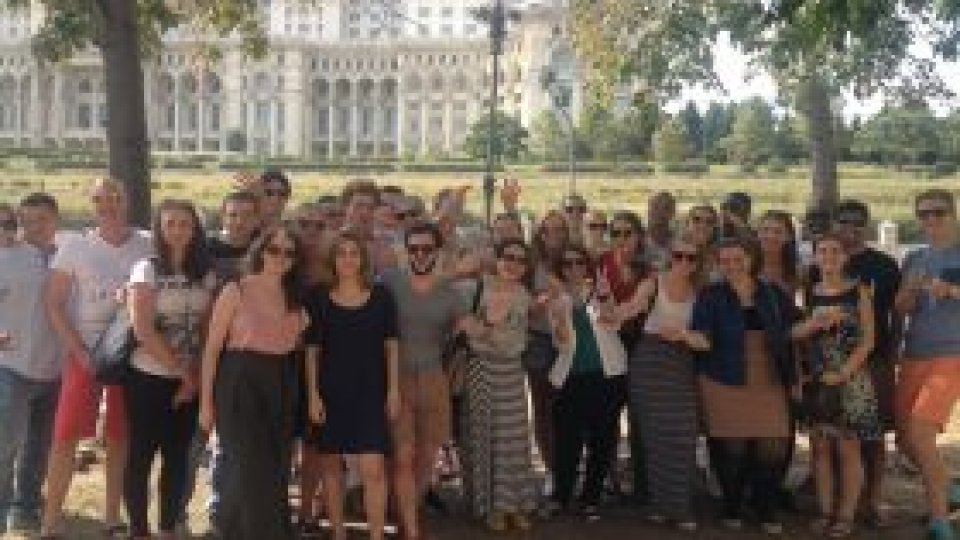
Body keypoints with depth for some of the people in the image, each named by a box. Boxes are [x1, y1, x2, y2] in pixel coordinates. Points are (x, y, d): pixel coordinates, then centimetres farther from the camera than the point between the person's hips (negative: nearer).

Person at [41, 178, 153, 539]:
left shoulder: (149, 248, 1)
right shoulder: (75, 248, -1)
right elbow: (54, 306, -2)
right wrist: (81, 353, -10)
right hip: (85, 352, -1)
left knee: (120, 438, 8)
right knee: (66, 435, -5)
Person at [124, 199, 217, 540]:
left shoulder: (206, 274, 6)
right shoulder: (147, 269, -6)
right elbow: (143, 329, -14)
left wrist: (196, 375, -4)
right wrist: (181, 371, -13)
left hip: (191, 381, 4)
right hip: (150, 377, -4)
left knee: (178, 457, 9)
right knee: (141, 456, 2)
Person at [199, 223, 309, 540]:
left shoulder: (296, 299, 9)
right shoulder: (236, 292, -4)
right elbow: (212, 349, -6)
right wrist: (206, 401, -9)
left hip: (280, 390, 5)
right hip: (240, 387, -5)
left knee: (276, 474, 10)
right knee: (250, 472, -7)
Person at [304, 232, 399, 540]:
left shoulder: (381, 297, 2)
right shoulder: (320, 300, 1)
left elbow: (391, 346, 5)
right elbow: (312, 351, 2)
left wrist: (393, 389, 1)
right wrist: (312, 394, -5)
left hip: (370, 391, -1)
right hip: (330, 390, 1)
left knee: (373, 468, -10)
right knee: (331, 465, 9)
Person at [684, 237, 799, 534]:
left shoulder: (774, 295, 7)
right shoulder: (710, 296, 1)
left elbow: (792, 333, 12)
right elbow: (702, 336, -5)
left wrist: (793, 377, 8)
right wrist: (691, 337, -28)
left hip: (769, 384, 2)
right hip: (726, 383, -2)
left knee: (772, 448, -3)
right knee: (732, 448, -1)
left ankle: (767, 511, 15)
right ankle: (732, 509, 19)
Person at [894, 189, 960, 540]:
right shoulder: (914, 259, 13)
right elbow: (900, 310, 6)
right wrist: (911, 290, -13)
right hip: (913, 357, 6)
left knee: (920, 432, -19)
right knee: (905, 437, 8)